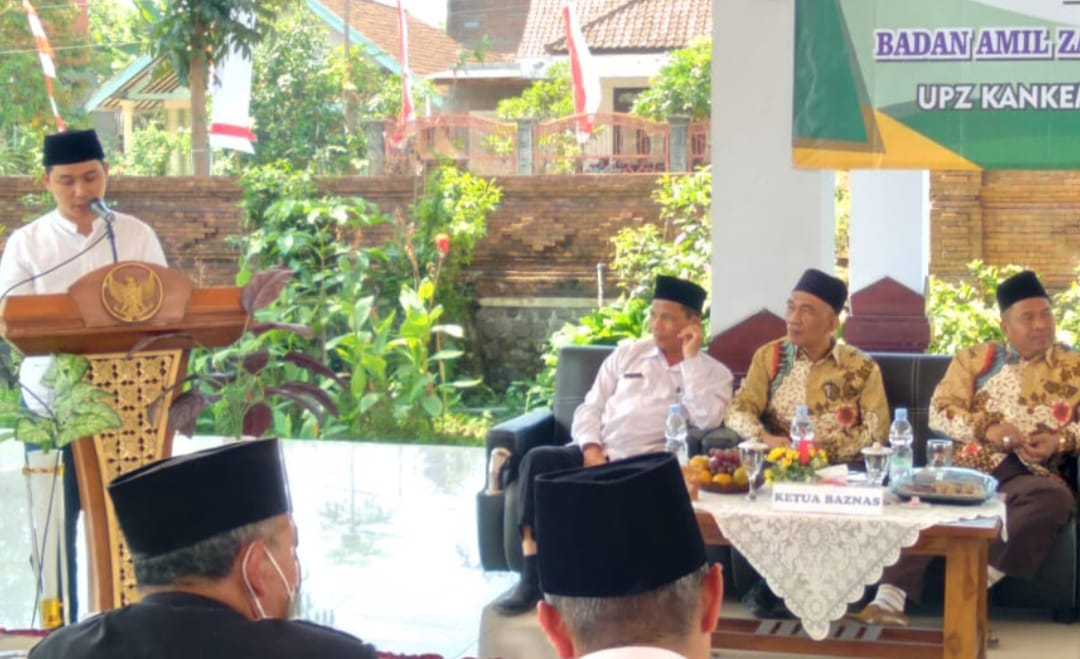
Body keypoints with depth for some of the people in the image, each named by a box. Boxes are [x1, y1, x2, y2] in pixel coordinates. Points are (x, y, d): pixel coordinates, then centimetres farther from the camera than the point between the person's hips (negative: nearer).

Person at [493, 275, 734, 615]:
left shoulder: (713, 372, 7)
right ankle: (531, 577, -26)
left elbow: (707, 420, -13)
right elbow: (590, 408, 13)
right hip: (594, 455, 4)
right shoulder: (627, 354, 18)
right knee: (538, 459, -25)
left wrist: (690, 358, -9)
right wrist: (591, 449, -7)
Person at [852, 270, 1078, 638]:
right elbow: (939, 411, 5)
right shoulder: (974, 359, 17)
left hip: (1030, 474, 0)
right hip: (967, 468, 0)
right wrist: (986, 428, -12)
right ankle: (890, 599, -39)